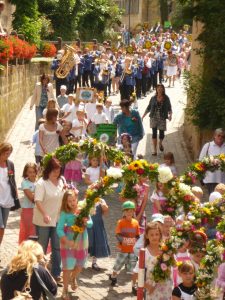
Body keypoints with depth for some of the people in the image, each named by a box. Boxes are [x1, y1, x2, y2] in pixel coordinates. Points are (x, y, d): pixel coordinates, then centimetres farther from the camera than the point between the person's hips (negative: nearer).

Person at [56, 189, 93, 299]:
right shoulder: (64, 213, -16)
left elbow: (90, 223, -5)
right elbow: (59, 229, -20)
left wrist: (86, 223, -29)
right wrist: (67, 241, -32)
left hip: (82, 243, 4)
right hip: (69, 244, -4)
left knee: (79, 266, 18)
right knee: (68, 268, -1)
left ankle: (73, 279, 50)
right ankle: (65, 291, 14)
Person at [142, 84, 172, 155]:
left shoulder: (166, 98, 2)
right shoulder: (153, 98, 4)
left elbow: (169, 108, 5)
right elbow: (148, 108, 11)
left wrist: (170, 115, -13)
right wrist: (143, 116, 6)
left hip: (162, 118, 0)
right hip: (154, 118, 0)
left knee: (161, 132, 3)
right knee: (154, 133, -5)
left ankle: (160, 143, 37)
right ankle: (155, 150, 0)